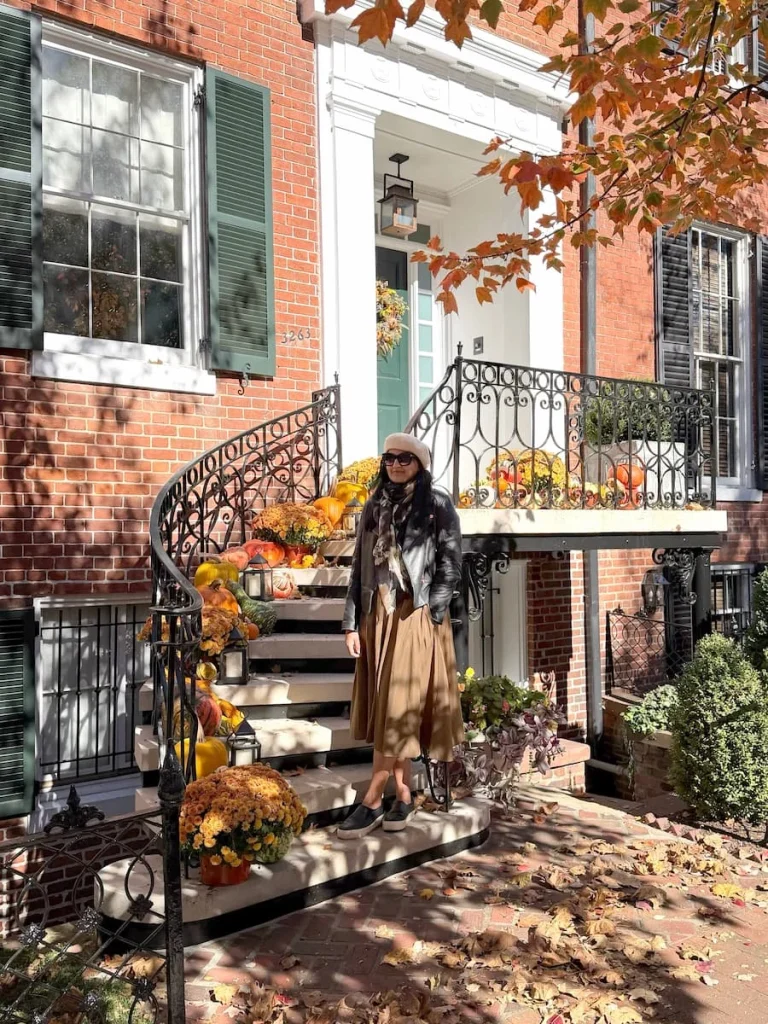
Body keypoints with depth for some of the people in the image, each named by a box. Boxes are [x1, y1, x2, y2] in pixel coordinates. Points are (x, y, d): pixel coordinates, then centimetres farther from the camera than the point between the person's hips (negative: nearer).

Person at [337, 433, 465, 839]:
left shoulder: (437, 504, -1)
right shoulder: (374, 507, 12)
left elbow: (451, 565, -4)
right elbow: (359, 567, 11)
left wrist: (431, 615, -12)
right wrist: (351, 623, 6)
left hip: (416, 616, -5)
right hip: (377, 615, 5)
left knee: (398, 708, -5)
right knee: (384, 710, 7)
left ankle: (371, 803, 1)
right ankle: (403, 797, 17)